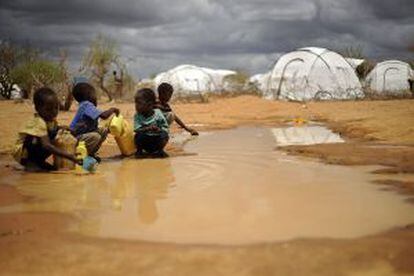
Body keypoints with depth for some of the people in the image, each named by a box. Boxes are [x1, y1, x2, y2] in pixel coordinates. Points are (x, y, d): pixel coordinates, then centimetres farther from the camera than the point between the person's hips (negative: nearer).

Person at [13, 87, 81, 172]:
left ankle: (39, 161, 2)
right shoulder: (39, 122, -28)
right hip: (23, 153, -9)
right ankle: (31, 164, -12)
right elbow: (46, 146, -39)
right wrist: (70, 156, -46)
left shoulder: (51, 119, -2)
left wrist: (61, 128, -7)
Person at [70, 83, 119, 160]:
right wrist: (112, 109, -10)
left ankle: (91, 152, 10)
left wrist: (109, 129, 8)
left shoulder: (87, 106, 13)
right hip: (75, 138, -10)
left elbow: (94, 128, 15)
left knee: (103, 131, 8)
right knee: (96, 136, -32)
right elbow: (103, 115, -29)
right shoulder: (86, 105, -18)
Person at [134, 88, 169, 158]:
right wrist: (147, 129, -36)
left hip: (157, 138, 0)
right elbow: (137, 129, -19)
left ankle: (159, 151, 1)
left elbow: (165, 126, -6)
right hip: (145, 140, 0)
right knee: (139, 135, -30)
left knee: (164, 135, -29)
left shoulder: (158, 114, -11)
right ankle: (139, 151, 0)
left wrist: (159, 129, -29)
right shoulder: (137, 116, -8)